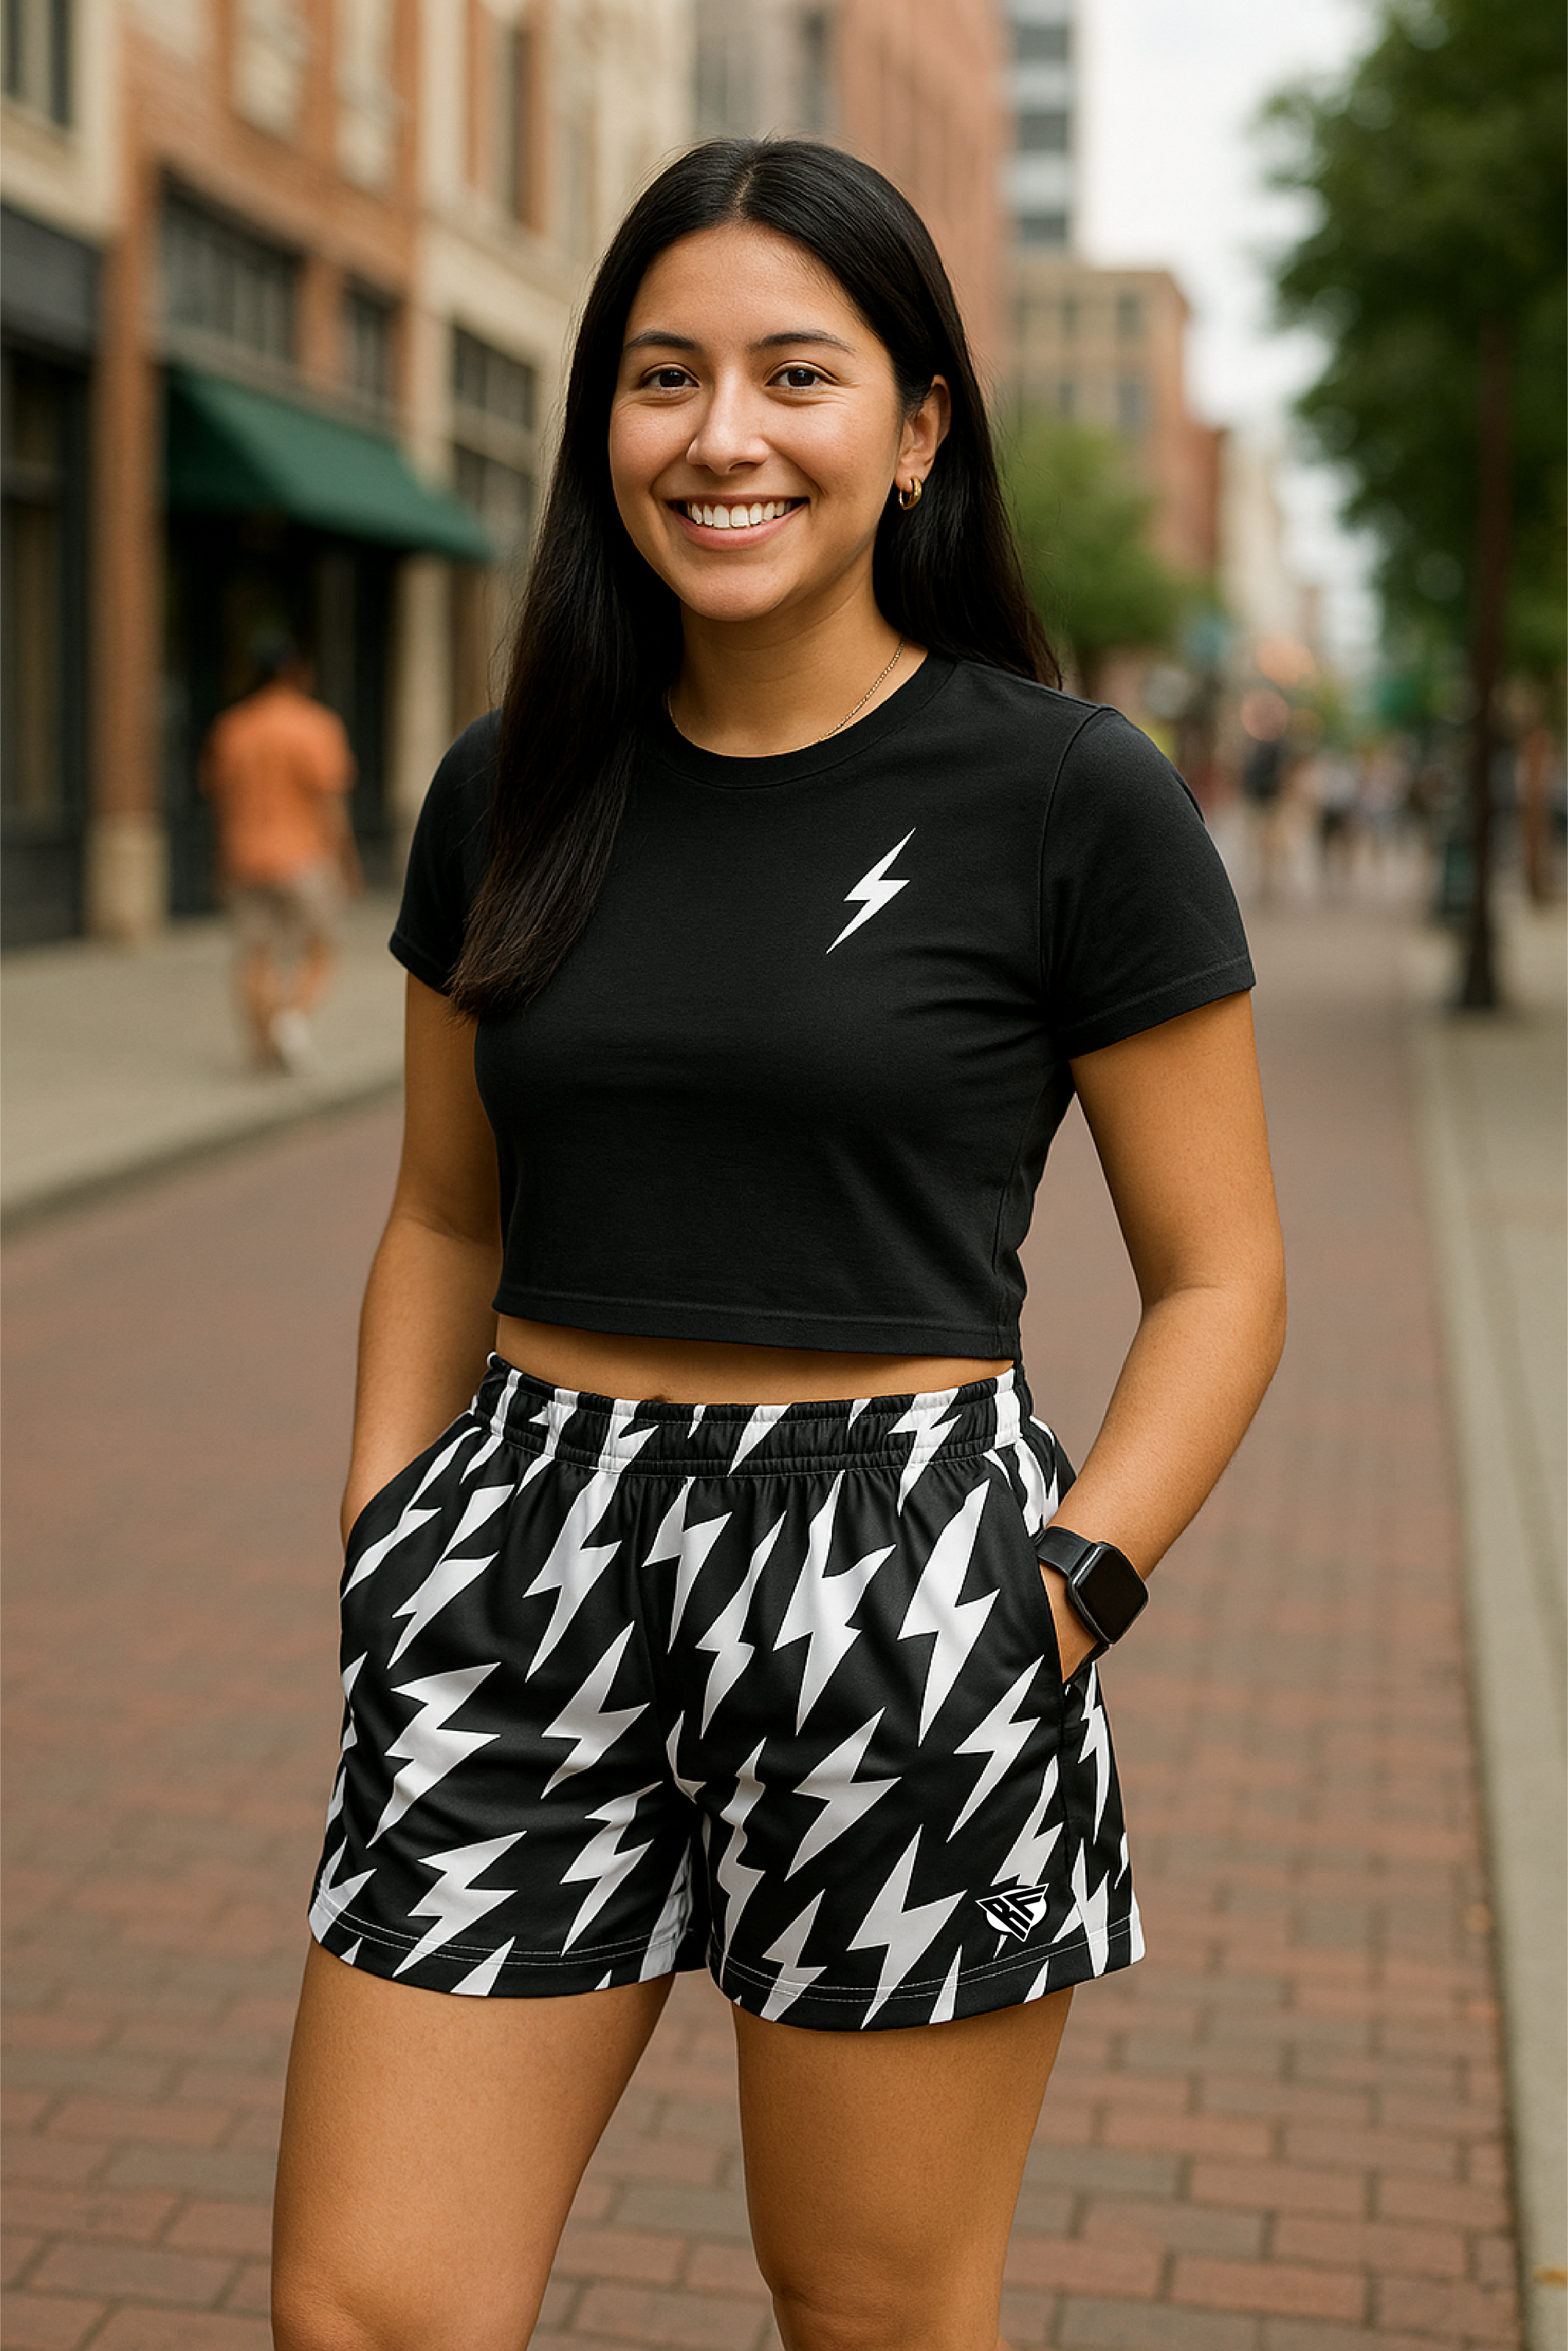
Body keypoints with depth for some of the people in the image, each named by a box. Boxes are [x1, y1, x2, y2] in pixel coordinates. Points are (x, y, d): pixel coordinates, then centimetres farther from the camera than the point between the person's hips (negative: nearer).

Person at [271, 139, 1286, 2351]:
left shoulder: (1076, 798, -5)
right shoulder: (516, 790, 7)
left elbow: (1220, 1277, -1)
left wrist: (1060, 1598, -12)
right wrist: (381, 1547, 5)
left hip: (897, 1566, -3)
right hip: (528, 1559, 4)